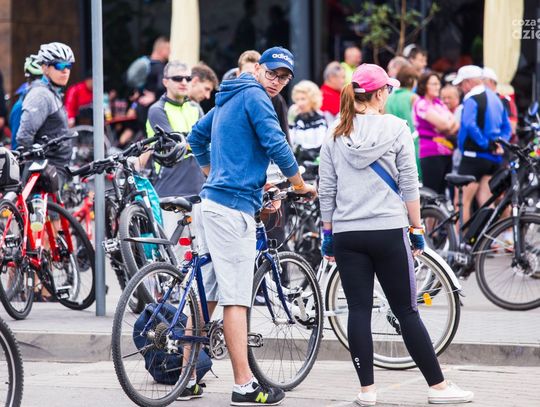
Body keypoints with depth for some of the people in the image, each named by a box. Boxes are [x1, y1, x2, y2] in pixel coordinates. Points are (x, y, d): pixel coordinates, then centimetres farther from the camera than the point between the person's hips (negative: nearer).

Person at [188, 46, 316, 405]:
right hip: (235, 204, -10)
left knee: (210, 291, 13)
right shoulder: (254, 96, -9)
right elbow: (276, 145, -15)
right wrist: (301, 185, -3)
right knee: (236, 297, -10)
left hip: (216, 199, 10)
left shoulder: (228, 99, 20)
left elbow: (197, 137, 32)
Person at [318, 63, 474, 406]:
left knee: (359, 312, 4)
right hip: (388, 232, -3)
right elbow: (409, 185, -3)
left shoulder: (336, 136, 5)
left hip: (348, 235, 3)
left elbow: (326, 190, 6)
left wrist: (328, 232, 14)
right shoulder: (396, 128, -3)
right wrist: (417, 228, 4)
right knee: (407, 312, 3)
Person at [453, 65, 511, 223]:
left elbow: (470, 126, -28)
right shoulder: (495, 98, 16)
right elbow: (507, 127, 19)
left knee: (462, 202, -4)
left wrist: (487, 145, -21)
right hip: (494, 159, 8)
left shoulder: (472, 99, -11)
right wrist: (499, 145, 5)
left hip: (475, 155, -8)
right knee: (485, 202, 9)